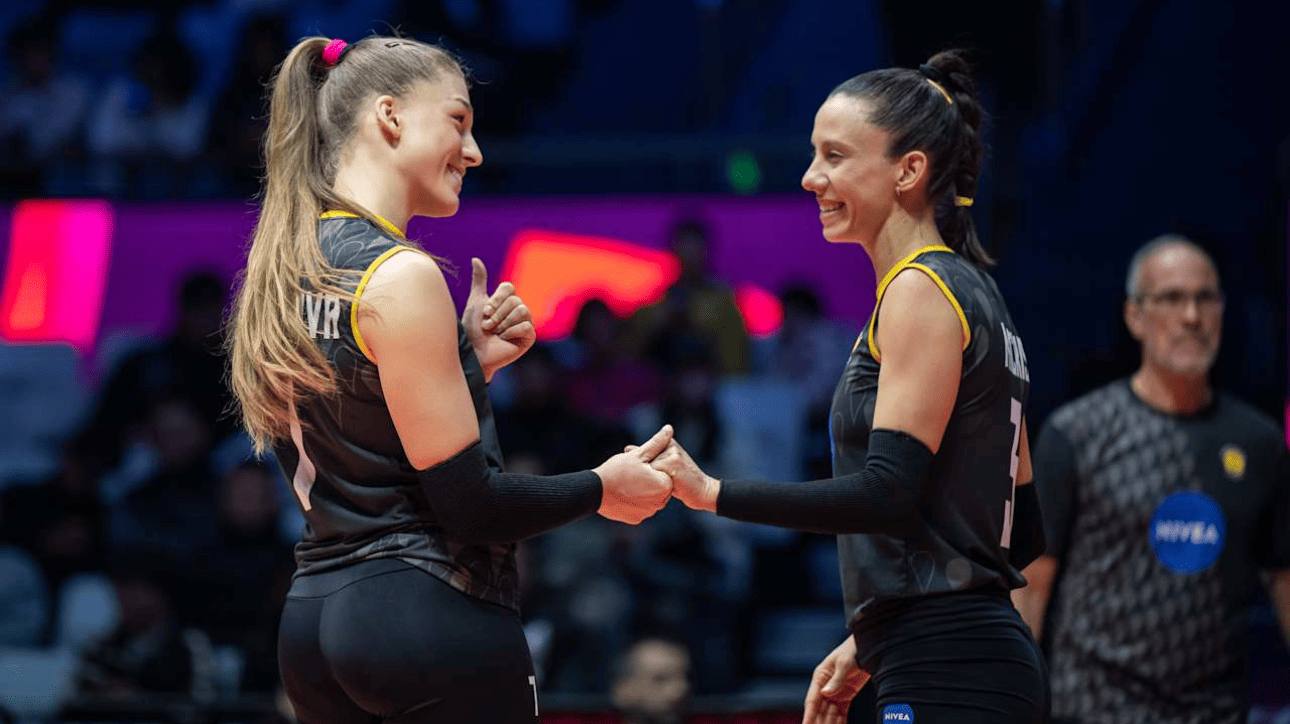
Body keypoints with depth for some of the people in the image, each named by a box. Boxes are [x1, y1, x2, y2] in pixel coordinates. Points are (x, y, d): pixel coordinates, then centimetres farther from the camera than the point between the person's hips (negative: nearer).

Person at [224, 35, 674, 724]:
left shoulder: (283, 269, 12)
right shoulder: (400, 275, -14)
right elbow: (470, 506, -15)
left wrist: (467, 362, 11)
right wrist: (601, 488, 1)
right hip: (434, 614, -9)